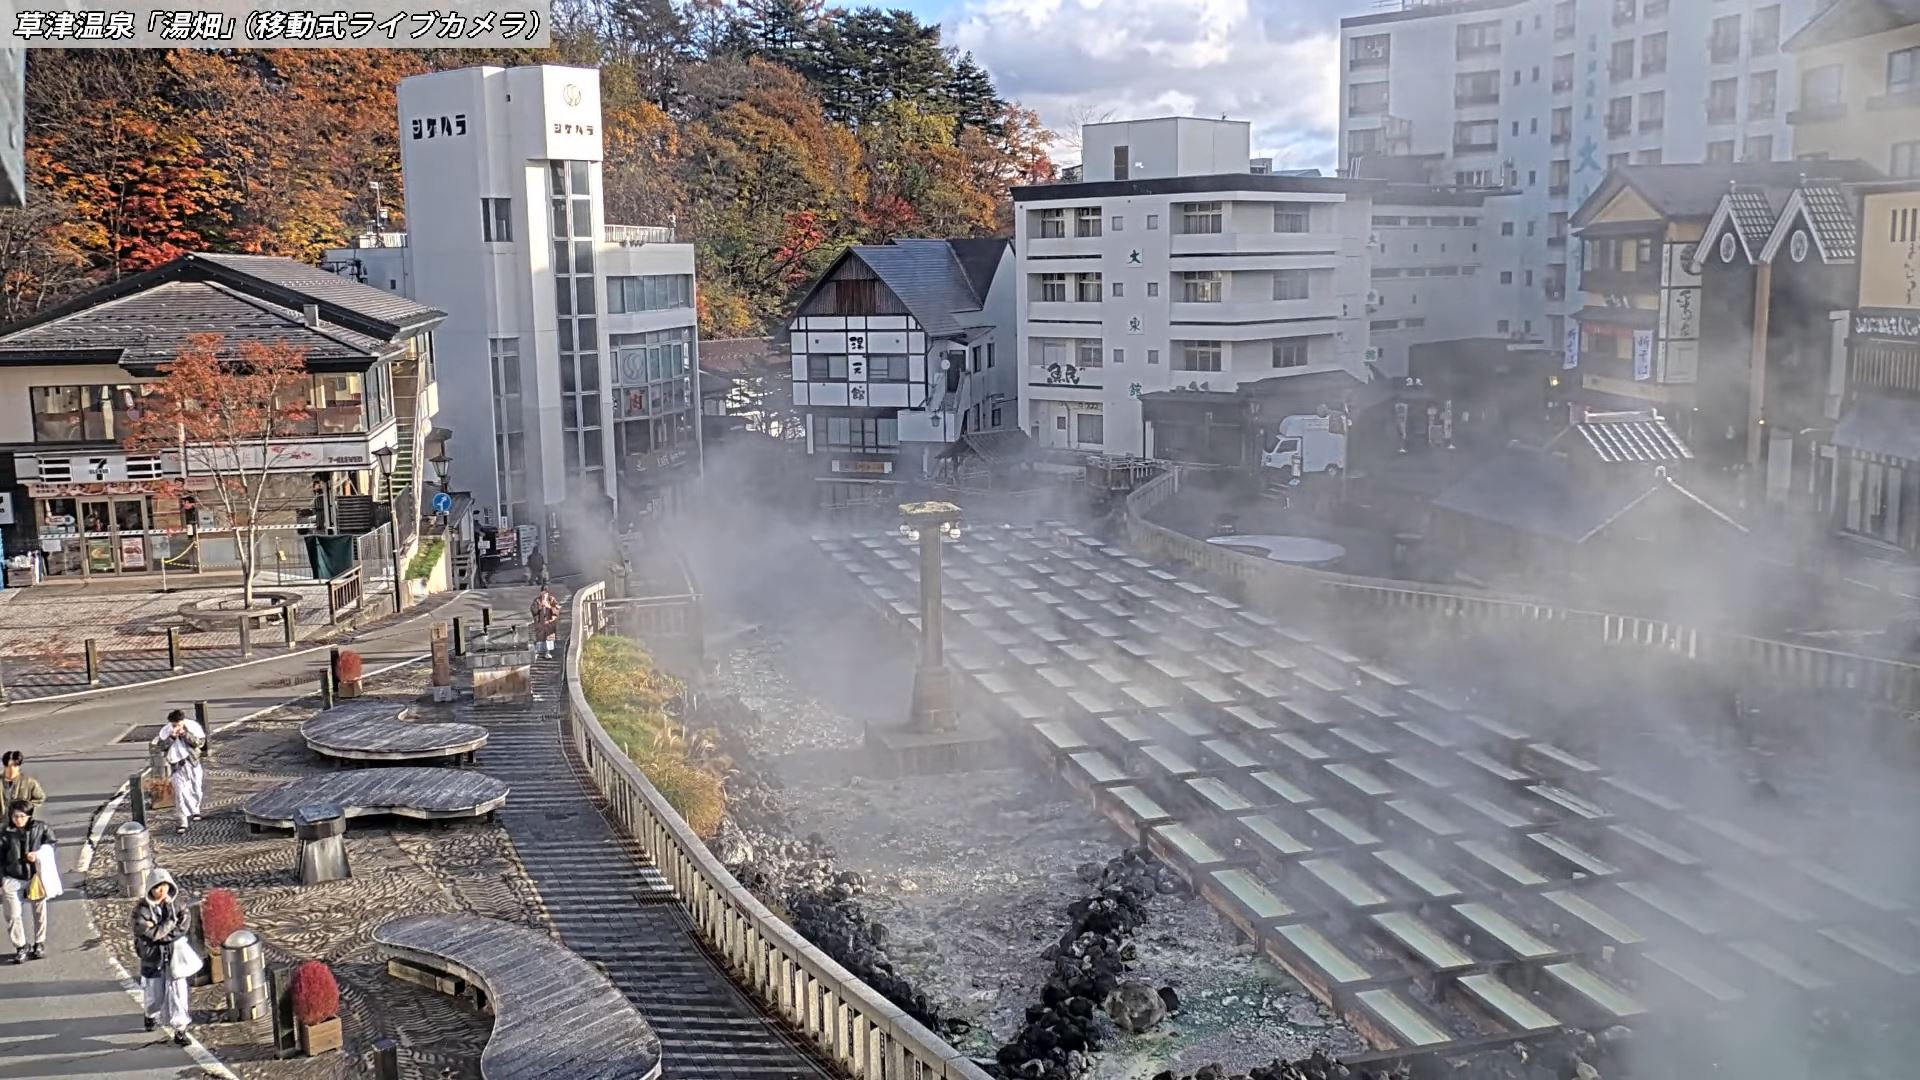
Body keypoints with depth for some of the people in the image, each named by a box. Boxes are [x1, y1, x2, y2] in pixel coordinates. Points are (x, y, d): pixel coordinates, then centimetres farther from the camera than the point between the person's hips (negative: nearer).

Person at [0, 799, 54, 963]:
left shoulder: (40, 827, -5)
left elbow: (50, 843, 5)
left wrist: (39, 854, -15)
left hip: (37, 877, 1)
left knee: (39, 912, 11)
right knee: (14, 915, -2)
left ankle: (39, 944, 27)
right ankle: (21, 947, 13)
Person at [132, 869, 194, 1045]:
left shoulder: (176, 903, -5)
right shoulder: (142, 910, -14)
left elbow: (182, 928, -11)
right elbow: (152, 933, -22)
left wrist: (163, 935, -20)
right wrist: (171, 920, -20)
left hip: (174, 953, 1)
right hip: (152, 956, -1)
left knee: (177, 991, -4)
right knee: (154, 994, 14)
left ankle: (179, 1029, 2)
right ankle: (152, 1015, 47)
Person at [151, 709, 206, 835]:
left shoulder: (192, 726, -6)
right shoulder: (166, 730, -5)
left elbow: (201, 742, -11)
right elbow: (160, 746, -8)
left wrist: (186, 735, -20)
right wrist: (171, 737, -22)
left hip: (193, 761, 1)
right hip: (177, 765, -1)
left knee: (197, 789, 11)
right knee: (180, 791, -10)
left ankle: (194, 810, 37)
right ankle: (184, 820, -9)